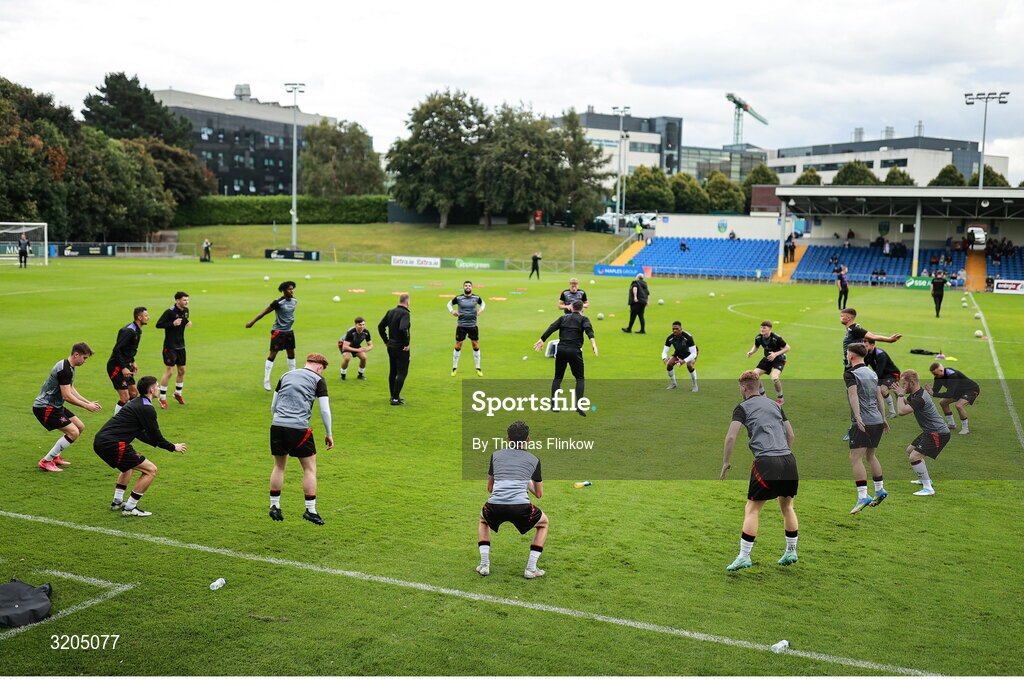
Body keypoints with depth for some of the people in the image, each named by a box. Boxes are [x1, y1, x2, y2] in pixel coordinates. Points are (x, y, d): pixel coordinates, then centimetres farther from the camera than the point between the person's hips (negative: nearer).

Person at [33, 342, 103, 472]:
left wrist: (89, 402, 11)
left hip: (55, 406, 11)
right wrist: (86, 406, -15)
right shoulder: (64, 369, -22)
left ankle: (56, 456, 20)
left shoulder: (69, 367, 12)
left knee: (80, 427, 11)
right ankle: (45, 461, -7)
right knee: (73, 432, -16)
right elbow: (66, 396, -23)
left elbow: (71, 389, 19)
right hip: (44, 407, -11)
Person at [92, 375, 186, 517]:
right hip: (113, 445, -10)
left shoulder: (135, 402, 21)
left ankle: (117, 501, 34)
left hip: (99, 442, 10)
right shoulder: (147, 408, -9)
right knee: (151, 470, -4)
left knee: (129, 465, 35)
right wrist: (174, 447, 10)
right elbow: (156, 436, -5)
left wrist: (157, 443, 33)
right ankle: (129, 508, 0)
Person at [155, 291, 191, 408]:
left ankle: (178, 394, 31)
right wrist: (173, 323, -25)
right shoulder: (170, 312, -17)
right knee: (169, 371, -8)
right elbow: (158, 324, -15)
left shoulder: (186, 310, 6)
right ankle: (162, 398, 3)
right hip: (170, 346, -7)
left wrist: (187, 322, 2)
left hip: (181, 346, 7)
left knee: (182, 371, 12)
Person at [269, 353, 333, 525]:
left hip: (277, 426, 5)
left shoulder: (286, 375, 19)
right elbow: (325, 410, 0)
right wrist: (329, 434, 9)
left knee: (279, 466, 18)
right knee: (310, 469, 7)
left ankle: (274, 506, 23)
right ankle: (310, 510, 7)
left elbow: (273, 406, 21)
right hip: (299, 428, -5)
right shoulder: (318, 379, 5)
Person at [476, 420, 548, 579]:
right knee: (544, 523, 29)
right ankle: (531, 568, 18)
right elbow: (539, 494, 25)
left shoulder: (495, 455, 19)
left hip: (494, 506, 2)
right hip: (521, 506, -2)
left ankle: (484, 564, 23)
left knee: (482, 521, 38)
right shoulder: (534, 460, 16)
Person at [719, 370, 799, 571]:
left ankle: (744, 556, -1)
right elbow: (791, 435, 22)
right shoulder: (775, 405, 20)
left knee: (752, 509, 1)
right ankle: (791, 552, 27)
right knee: (787, 506, 19)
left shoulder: (743, 407, 5)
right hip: (788, 460, 5)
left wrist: (726, 462, 3)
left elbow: (731, 436, -6)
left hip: (766, 462, -5)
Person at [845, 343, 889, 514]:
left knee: (855, 458, -10)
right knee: (870, 456, 22)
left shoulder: (850, 373, -7)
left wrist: (857, 417, -29)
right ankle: (880, 490, 29)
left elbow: (853, 394, -20)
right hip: (877, 421, 8)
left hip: (862, 422, -8)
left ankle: (863, 497, -19)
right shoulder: (872, 373, 17)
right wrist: (883, 418, 29)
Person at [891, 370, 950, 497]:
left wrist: (900, 394, -18)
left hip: (938, 434, -11)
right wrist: (898, 394, 6)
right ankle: (924, 479, 38)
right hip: (930, 431, 11)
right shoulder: (915, 394, 8)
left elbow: (902, 411, -33)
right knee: (910, 450, 24)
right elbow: (904, 401, 27)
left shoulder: (920, 398, -25)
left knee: (914, 457, -19)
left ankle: (928, 488, -15)